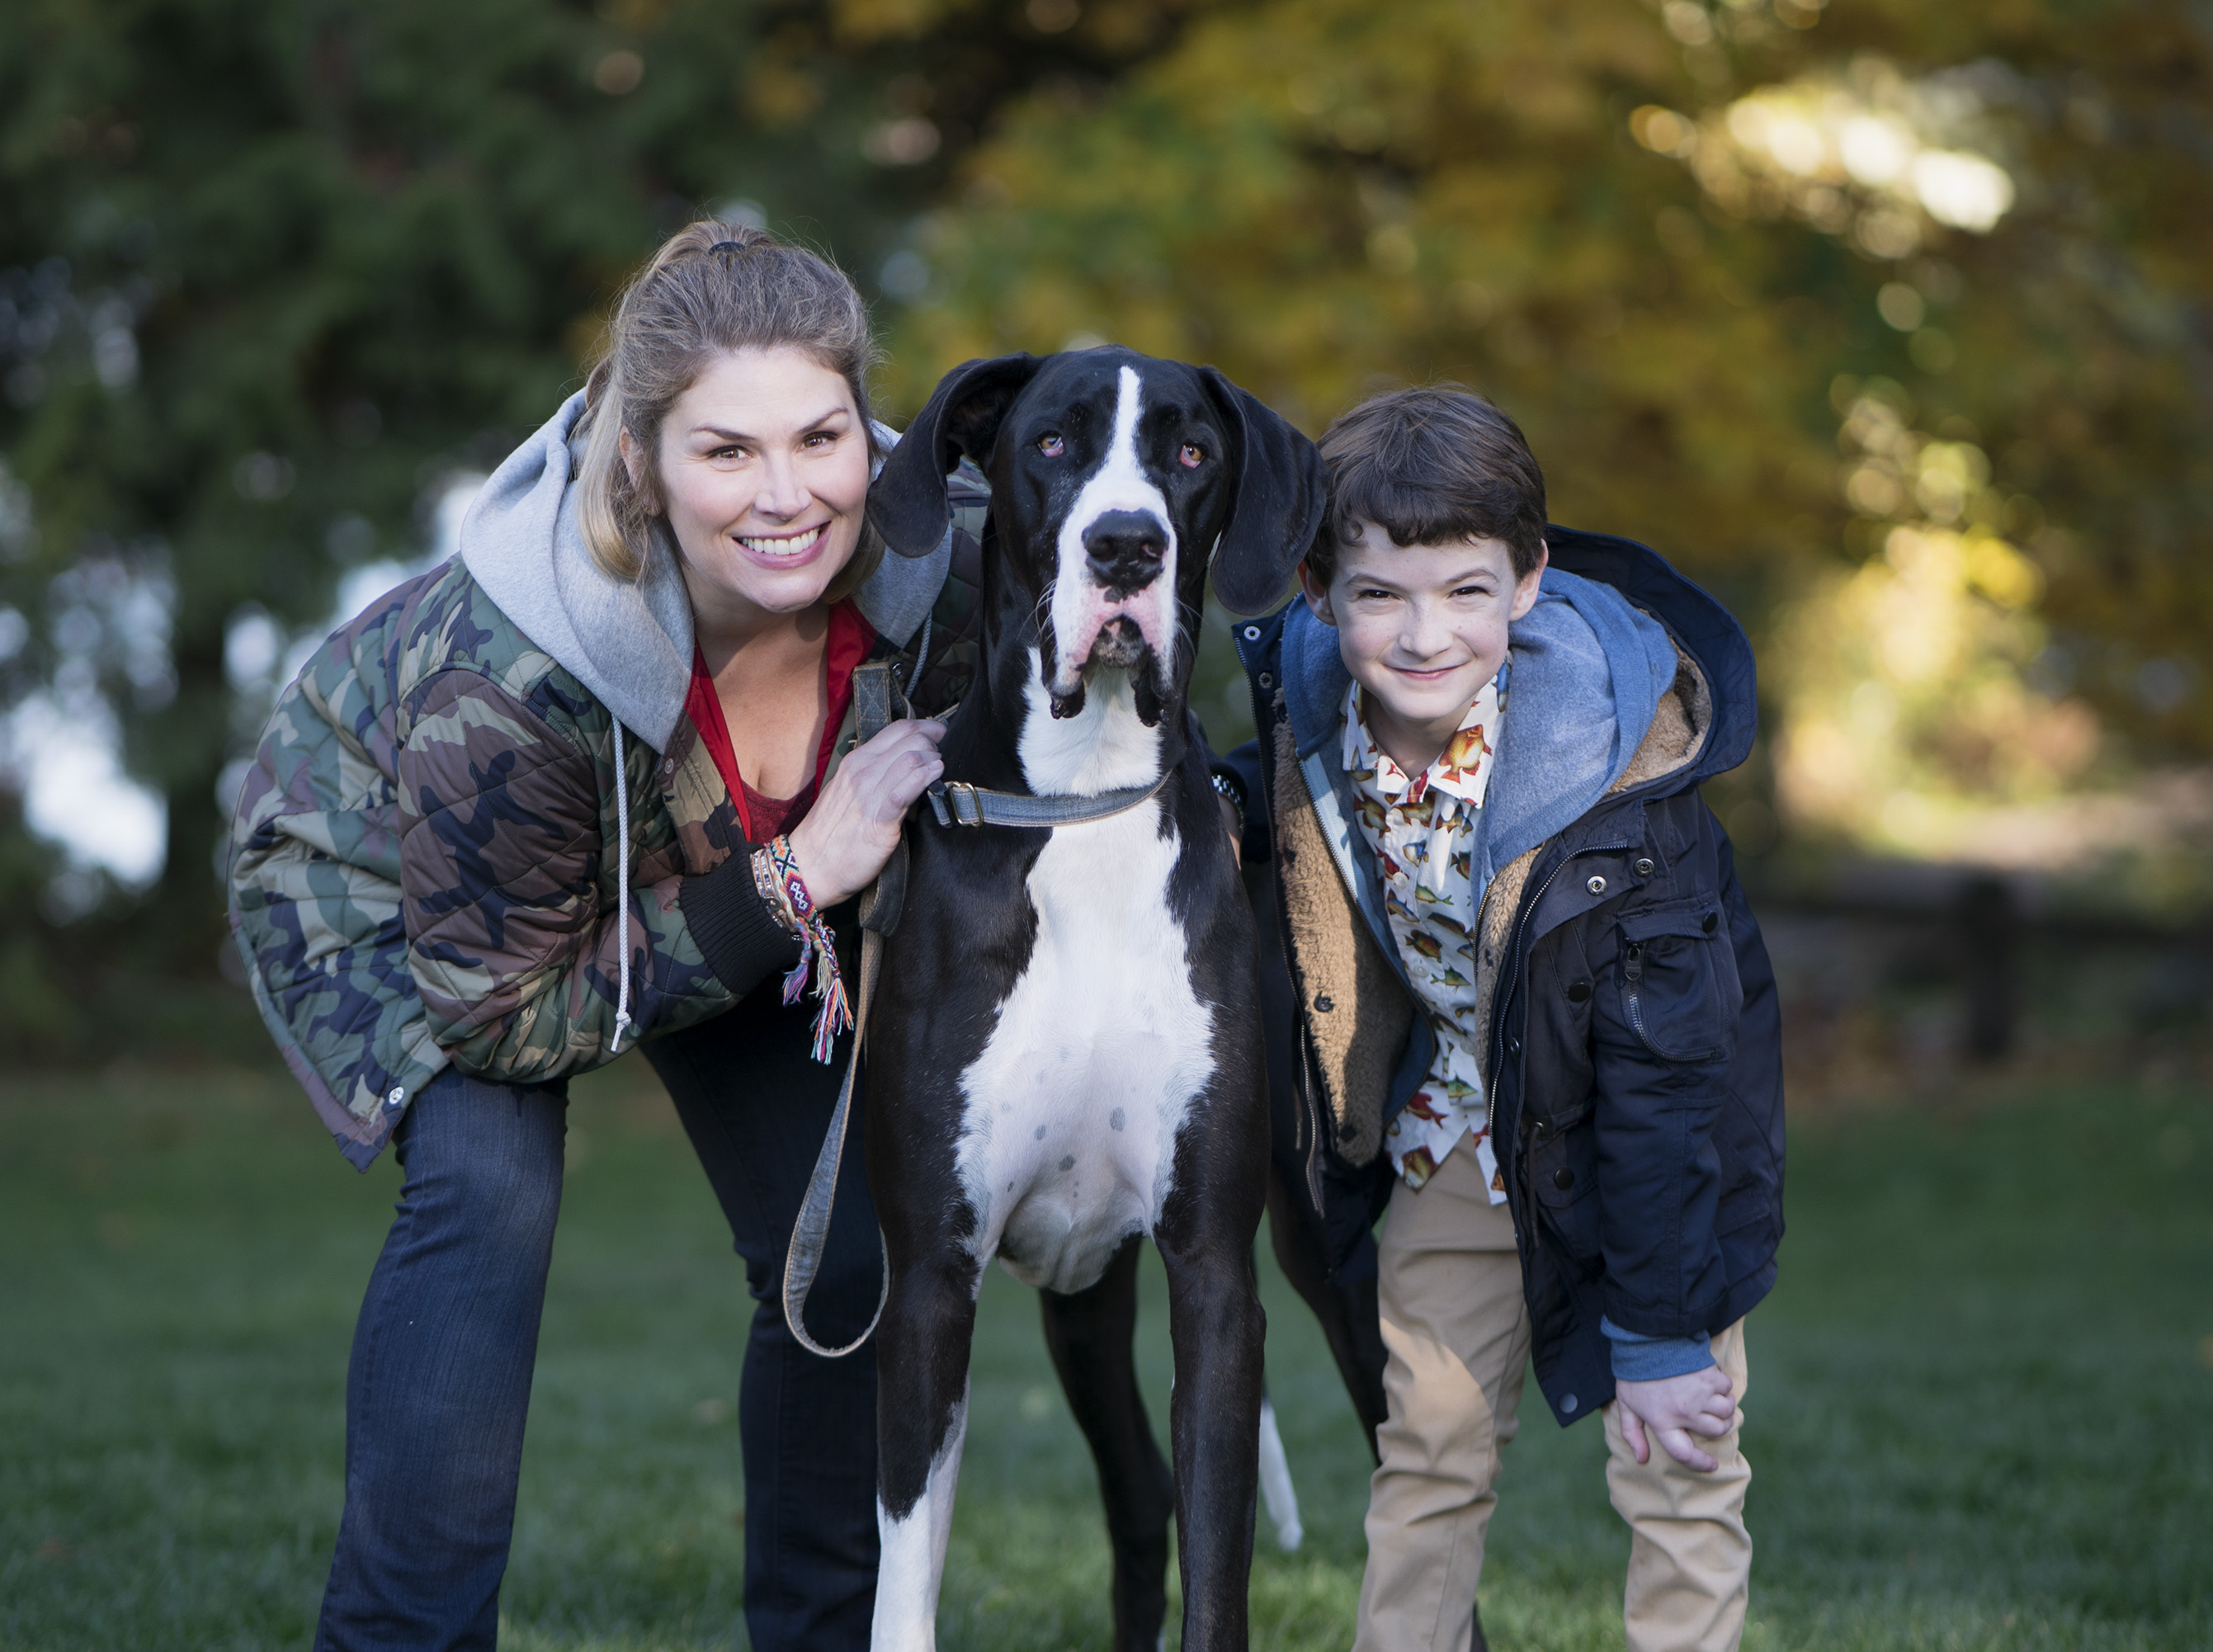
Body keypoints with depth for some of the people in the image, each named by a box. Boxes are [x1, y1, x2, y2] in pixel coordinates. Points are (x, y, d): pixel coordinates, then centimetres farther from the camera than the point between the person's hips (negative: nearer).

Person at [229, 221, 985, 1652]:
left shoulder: (926, 561, -31)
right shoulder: (500, 674, -43)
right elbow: (503, 1013, -30)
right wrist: (791, 883, -36)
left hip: (704, 882, 5)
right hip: (384, 879, -4)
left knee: (856, 1225, -5)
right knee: (490, 1177, -30)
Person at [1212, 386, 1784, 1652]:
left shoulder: (1617, 768, -33)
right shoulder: (1305, 716, -19)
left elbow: (1665, 1070, -27)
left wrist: (1661, 1331, -23)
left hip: (1661, 1134, -4)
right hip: (1461, 1125, 4)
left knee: (1679, 1465, -1)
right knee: (1431, 1437, 10)